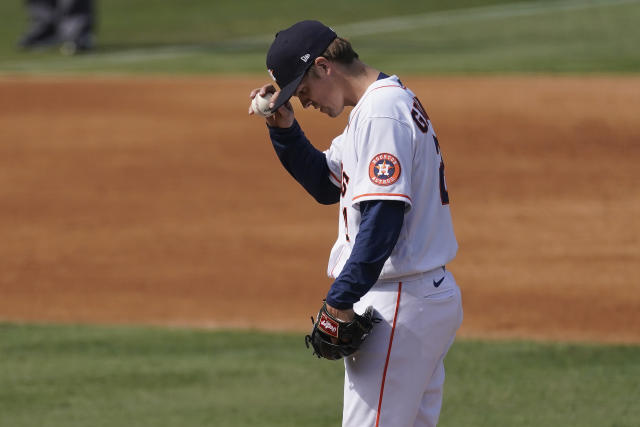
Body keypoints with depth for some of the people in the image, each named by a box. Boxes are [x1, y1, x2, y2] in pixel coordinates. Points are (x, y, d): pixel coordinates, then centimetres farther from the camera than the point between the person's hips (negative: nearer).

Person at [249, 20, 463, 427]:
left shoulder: (382, 111, -16)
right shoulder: (396, 101, 17)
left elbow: (383, 215, -25)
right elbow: (326, 184, 25)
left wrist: (341, 300, -25)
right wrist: (284, 129, 10)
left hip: (399, 308, -11)